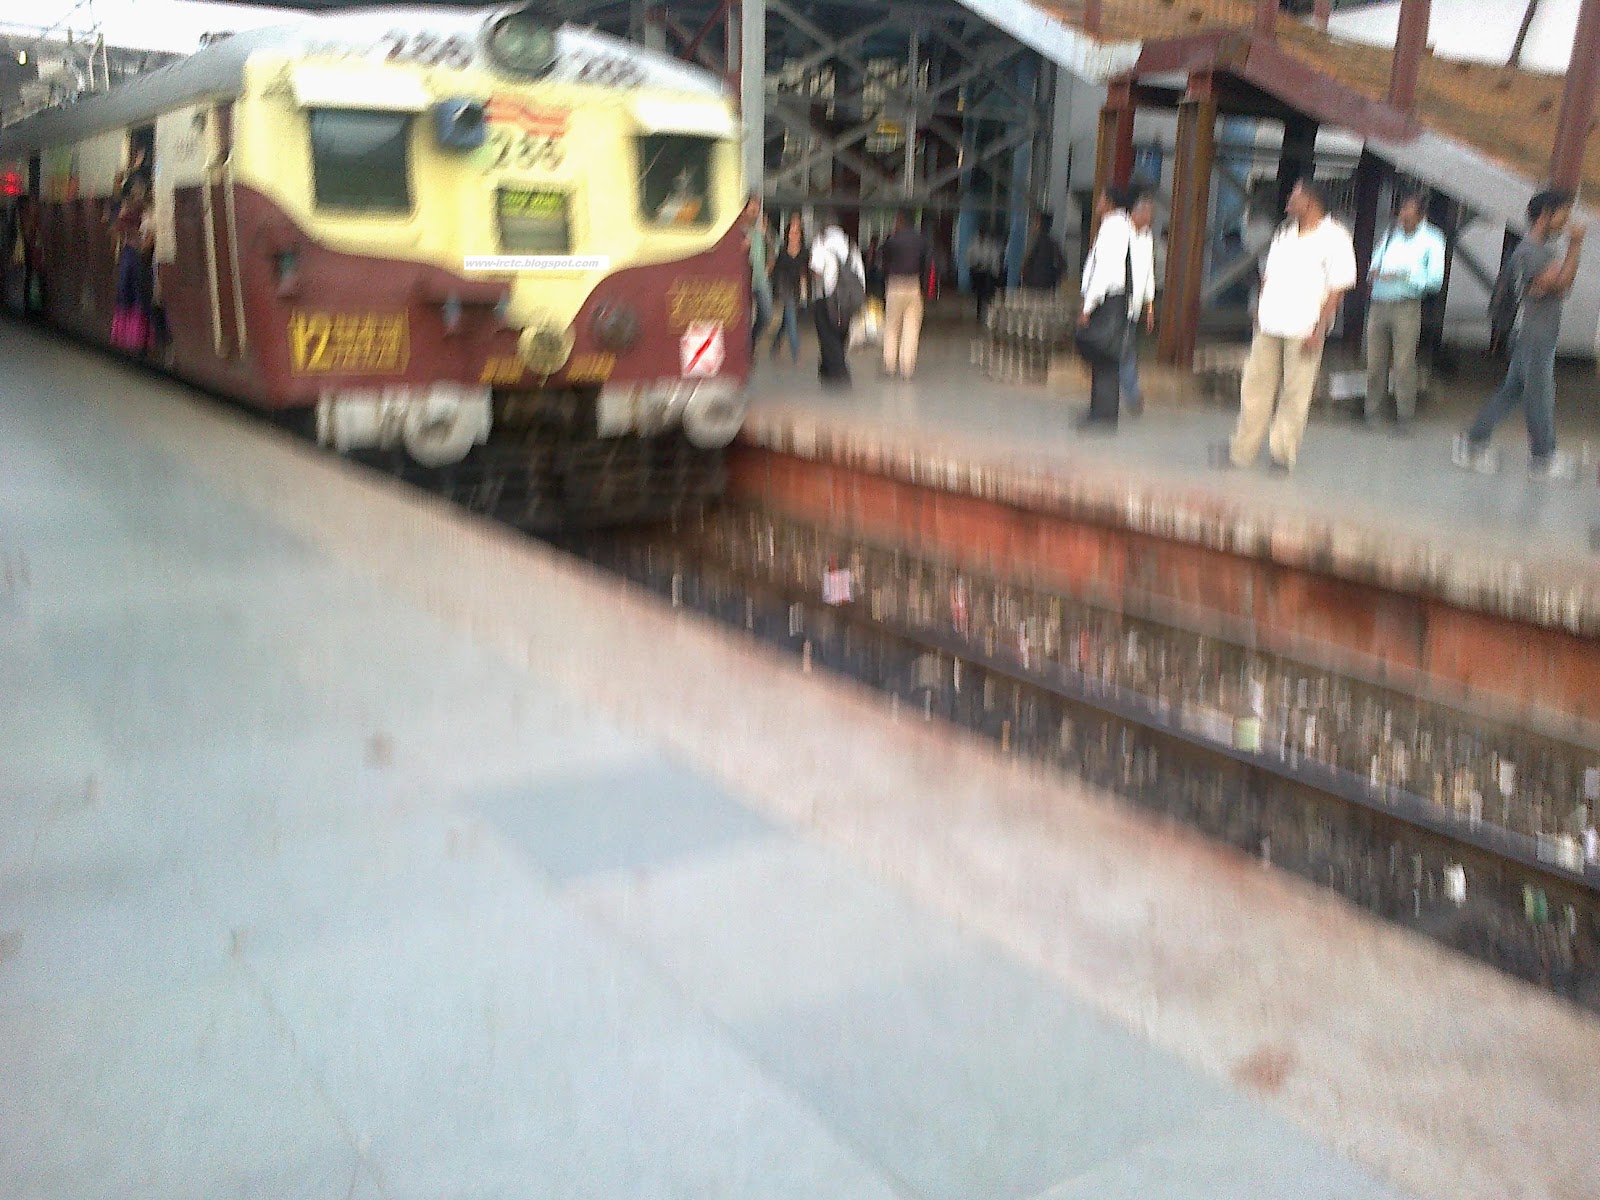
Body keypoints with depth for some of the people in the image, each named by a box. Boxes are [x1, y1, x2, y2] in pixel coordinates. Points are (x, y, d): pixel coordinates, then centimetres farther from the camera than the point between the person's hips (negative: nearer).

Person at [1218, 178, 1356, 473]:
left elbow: (1337, 289, -8)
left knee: (1295, 393, 0)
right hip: (1269, 325, 6)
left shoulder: (1335, 238, -5)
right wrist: (1259, 310, 12)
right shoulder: (1285, 232, 13)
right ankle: (1241, 451, 11)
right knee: (1255, 387, 5)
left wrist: (1319, 330, -13)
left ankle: (1283, 455, 8)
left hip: (1305, 329, -5)